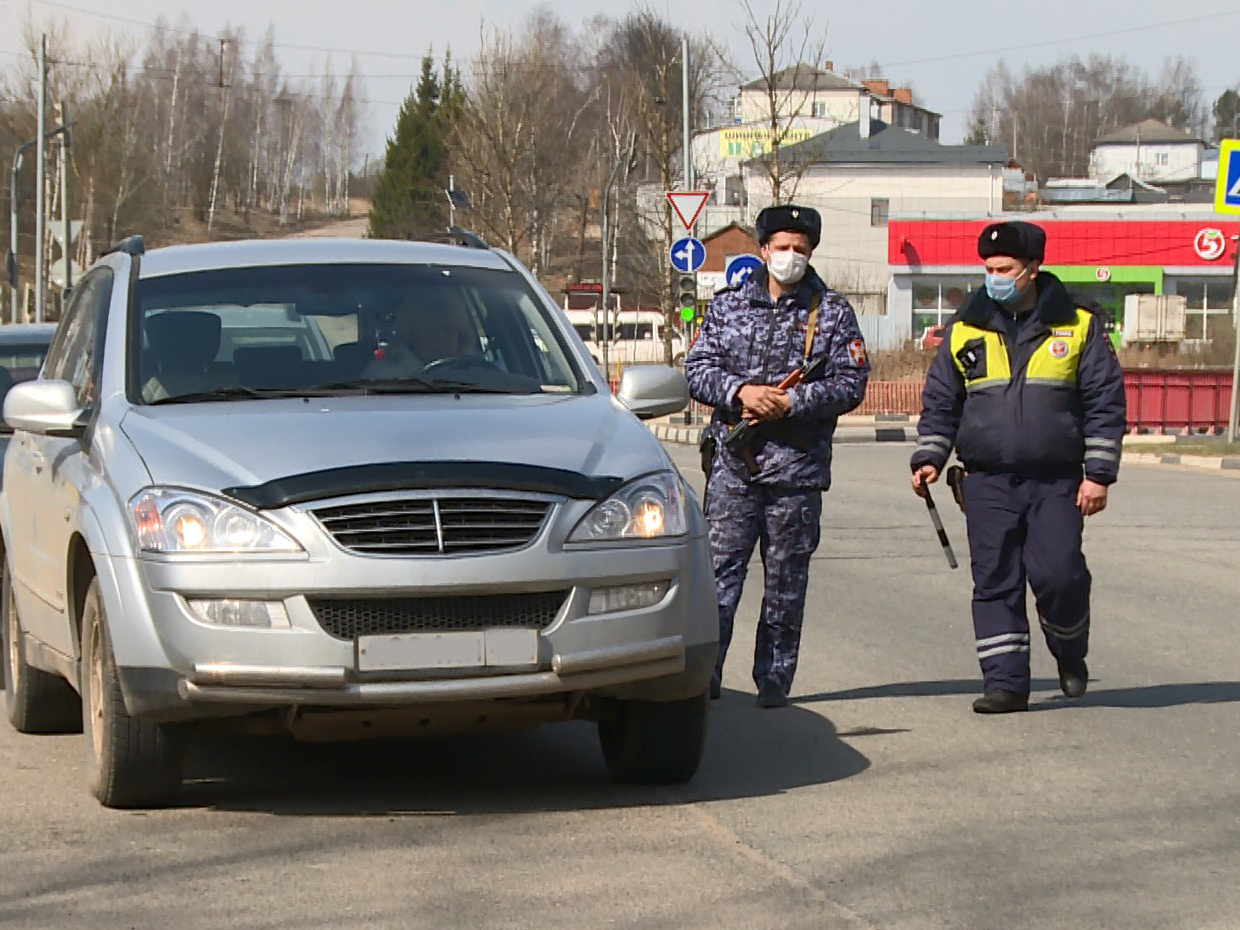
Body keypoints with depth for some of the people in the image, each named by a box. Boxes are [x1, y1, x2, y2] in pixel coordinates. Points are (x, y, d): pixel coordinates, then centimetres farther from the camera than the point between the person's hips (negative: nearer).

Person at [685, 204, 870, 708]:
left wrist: (791, 402, -13)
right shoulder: (728, 305, 11)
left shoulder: (833, 312, 7)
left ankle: (775, 679, 12)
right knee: (719, 569, -6)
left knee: (786, 577, 4)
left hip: (798, 464, 0)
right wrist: (740, 391, -14)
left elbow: (850, 383, 0)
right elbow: (698, 368, 6)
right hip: (733, 463, 0)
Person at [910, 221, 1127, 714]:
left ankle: (1071, 653, 18)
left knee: (1056, 575, -10)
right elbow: (940, 402, 16)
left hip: (1057, 482, -2)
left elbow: (1105, 403, 4)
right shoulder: (965, 330, 9)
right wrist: (929, 457, 3)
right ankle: (1005, 682, 6)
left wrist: (1098, 473, -3)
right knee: (994, 582, -1)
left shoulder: (1078, 327, 3)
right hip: (988, 482, 2)